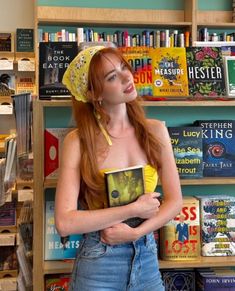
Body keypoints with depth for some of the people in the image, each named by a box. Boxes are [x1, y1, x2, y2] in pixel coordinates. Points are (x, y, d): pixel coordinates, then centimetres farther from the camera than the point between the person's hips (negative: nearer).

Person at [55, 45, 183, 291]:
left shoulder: (155, 131, -2)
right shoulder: (78, 141, -12)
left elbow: (175, 201, 0)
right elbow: (64, 222, -19)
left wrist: (135, 232, -14)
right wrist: (133, 210, -17)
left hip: (147, 259, 3)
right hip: (97, 264, -3)